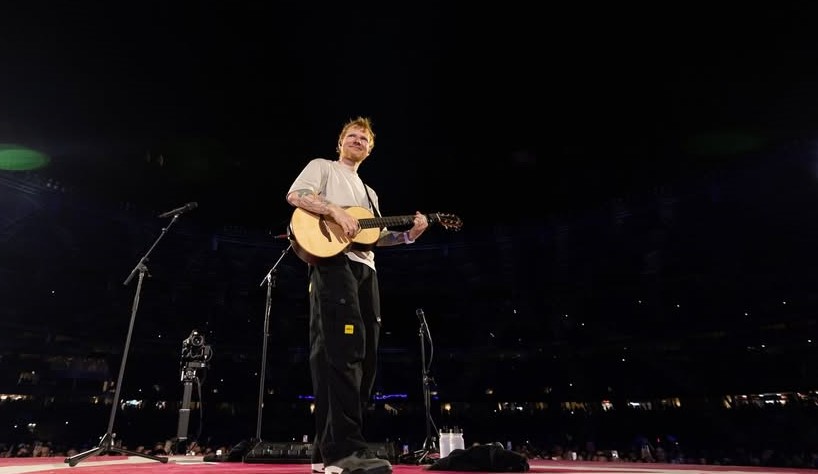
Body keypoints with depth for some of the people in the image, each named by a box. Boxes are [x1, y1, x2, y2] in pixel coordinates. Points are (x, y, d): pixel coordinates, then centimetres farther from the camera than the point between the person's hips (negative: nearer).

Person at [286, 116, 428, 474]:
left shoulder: (369, 193, 32)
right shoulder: (322, 167, 13)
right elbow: (295, 195, -5)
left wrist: (408, 235, 8)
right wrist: (336, 211, -17)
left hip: (364, 267, 8)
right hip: (332, 261, -8)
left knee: (364, 354, 1)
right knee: (344, 349, -20)